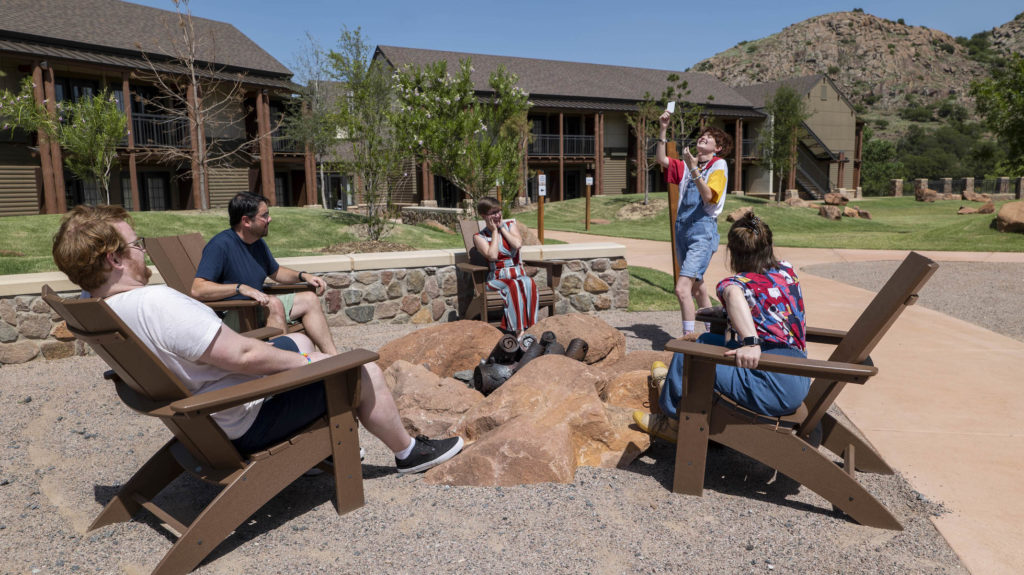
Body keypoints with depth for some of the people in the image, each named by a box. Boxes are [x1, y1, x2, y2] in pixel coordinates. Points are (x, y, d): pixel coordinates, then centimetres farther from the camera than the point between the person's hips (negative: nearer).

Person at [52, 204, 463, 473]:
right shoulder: (154, 303, -33)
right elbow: (243, 355, -33)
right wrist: (308, 362, -17)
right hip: (247, 421, -10)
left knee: (300, 341, 27)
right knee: (365, 370, -3)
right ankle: (409, 452, 22)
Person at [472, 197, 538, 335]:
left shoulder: (510, 225, 14)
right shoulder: (479, 237, 5)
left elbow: (518, 244, -6)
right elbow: (492, 256, -14)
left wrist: (502, 227, 0)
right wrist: (494, 231, -4)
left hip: (519, 274, 3)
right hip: (497, 278, -3)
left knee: (529, 283, -32)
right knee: (513, 286, -36)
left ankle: (530, 327, -36)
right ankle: (519, 330, -39)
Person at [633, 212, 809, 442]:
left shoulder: (736, 282, -9)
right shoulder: (786, 271, 12)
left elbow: (734, 294, -35)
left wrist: (750, 342, -42)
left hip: (778, 390, -9)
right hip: (802, 379, 9)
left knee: (687, 355, -1)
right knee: (706, 340, 18)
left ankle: (674, 420, 19)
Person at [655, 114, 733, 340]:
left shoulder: (719, 165, -1)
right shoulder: (687, 165, 18)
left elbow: (708, 196, -15)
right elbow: (662, 160, 6)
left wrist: (694, 169, -26)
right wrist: (663, 129, 0)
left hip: (703, 229, -7)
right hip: (682, 226, 7)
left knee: (682, 288, -19)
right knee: (696, 286, 16)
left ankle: (688, 335, -12)